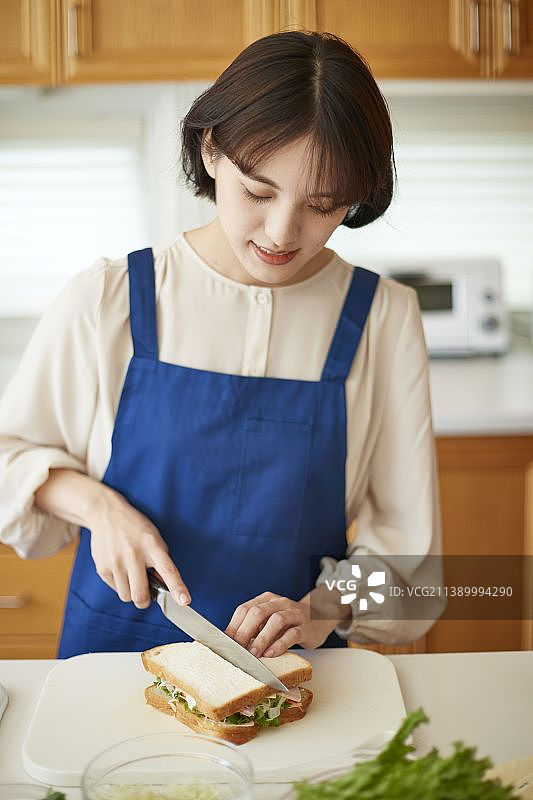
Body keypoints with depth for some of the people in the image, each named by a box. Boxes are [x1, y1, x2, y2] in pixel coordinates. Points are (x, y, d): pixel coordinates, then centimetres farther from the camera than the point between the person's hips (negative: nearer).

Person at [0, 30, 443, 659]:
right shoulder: (104, 301, -5)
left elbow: (403, 540, -1)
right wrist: (95, 503, -11)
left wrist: (324, 608, -17)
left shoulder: (383, 317, -5)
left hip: (292, 668, 1)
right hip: (116, 649, 0)